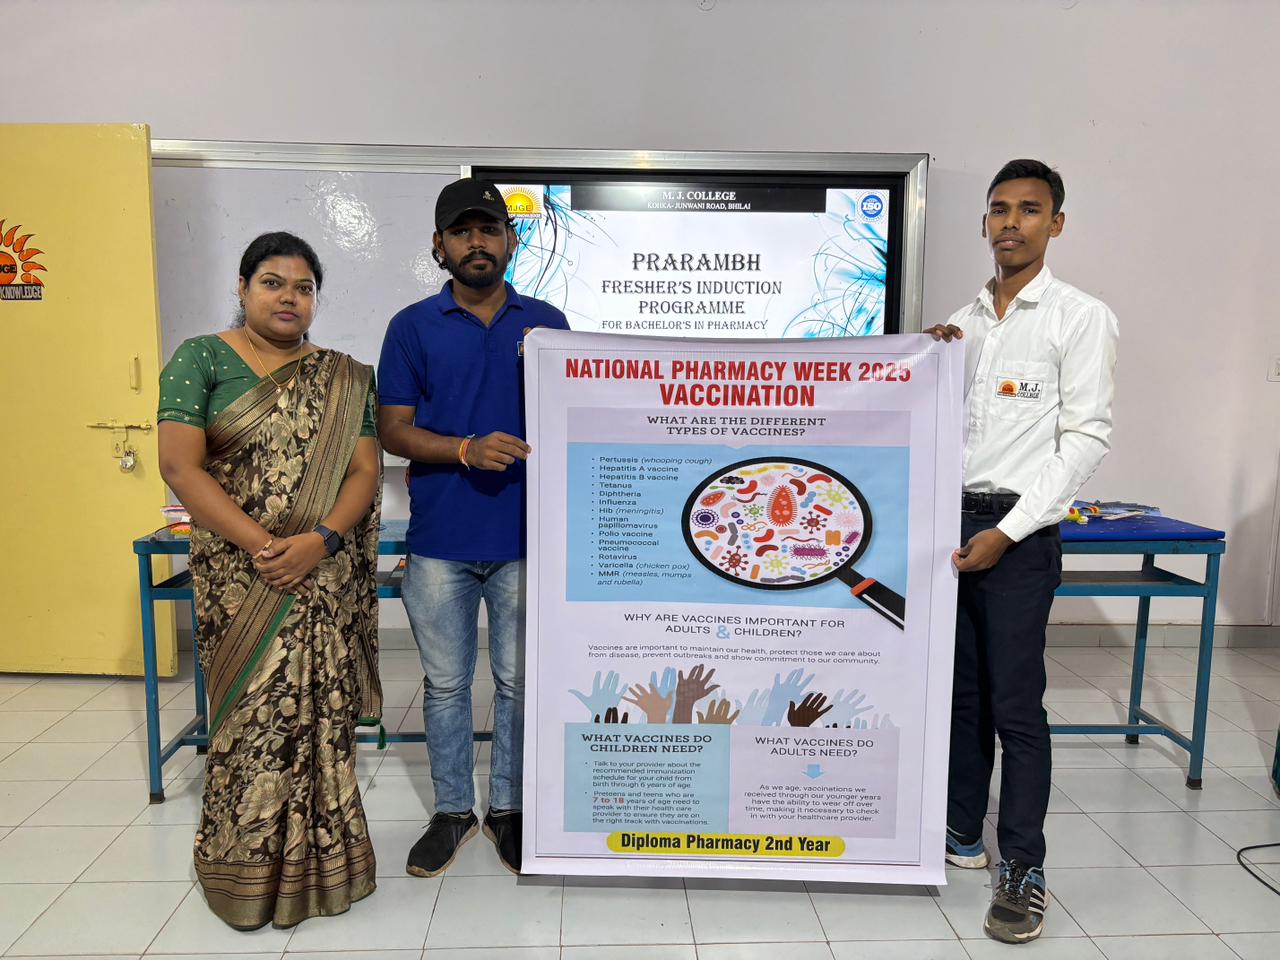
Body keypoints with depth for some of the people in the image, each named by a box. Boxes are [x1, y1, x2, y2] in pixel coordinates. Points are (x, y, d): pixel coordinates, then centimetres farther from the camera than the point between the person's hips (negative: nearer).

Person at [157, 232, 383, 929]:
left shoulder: (340, 377, 9)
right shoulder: (201, 359, 2)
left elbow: (365, 469, 2)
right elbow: (180, 464, -7)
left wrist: (320, 540, -15)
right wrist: (260, 543, -15)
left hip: (324, 576, 2)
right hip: (238, 578, -2)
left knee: (321, 710, 5)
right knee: (250, 713, 2)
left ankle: (317, 859, 23)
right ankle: (246, 868, 22)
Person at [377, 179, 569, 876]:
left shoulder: (547, 322, 7)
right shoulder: (413, 327, 4)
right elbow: (393, 429, -1)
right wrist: (467, 450, -18)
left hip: (525, 536, 1)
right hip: (440, 538, 0)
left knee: (521, 680, 11)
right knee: (446, 683, 11)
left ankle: (507, 807, 29)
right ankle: (451, 810, 29)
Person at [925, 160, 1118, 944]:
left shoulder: (1082, 317, -3)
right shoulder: (965, 321, 13)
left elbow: (1088, 438, -9)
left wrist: (1008, 531, -14)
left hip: (1019, 534, -5)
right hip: (950, 522, 5)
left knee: (1015, 705, -1)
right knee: (961, 690, 14)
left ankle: (1025, 870, 13)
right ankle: (961, 833, 28)